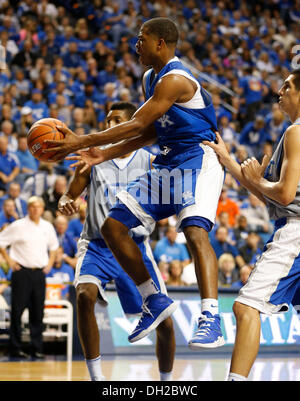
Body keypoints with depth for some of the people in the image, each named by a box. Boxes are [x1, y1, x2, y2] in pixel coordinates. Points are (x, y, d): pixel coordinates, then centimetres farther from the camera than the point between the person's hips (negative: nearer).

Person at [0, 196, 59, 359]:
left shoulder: (48, 227, 10)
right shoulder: (18, 226, -4)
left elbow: (54, 245, 27)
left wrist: (50, 262, 15)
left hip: (39, 272, 4)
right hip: (22, 271, -4)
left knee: (38, 312, 4)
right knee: (17, 310, -2)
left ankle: (37, 349, 9)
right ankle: (15, 348, 4)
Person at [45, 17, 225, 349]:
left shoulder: (175, 79, -17)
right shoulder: (150, 79, 15)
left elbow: (137, 125, -20)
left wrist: (82, 142, -17)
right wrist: (104, 155, 12)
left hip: (197, 162, -10)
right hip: (167, 166, 10)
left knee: (195, 230, -29)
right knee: (112, 226, 4)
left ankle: (211, 320, -36)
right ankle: (154, 301, 12)